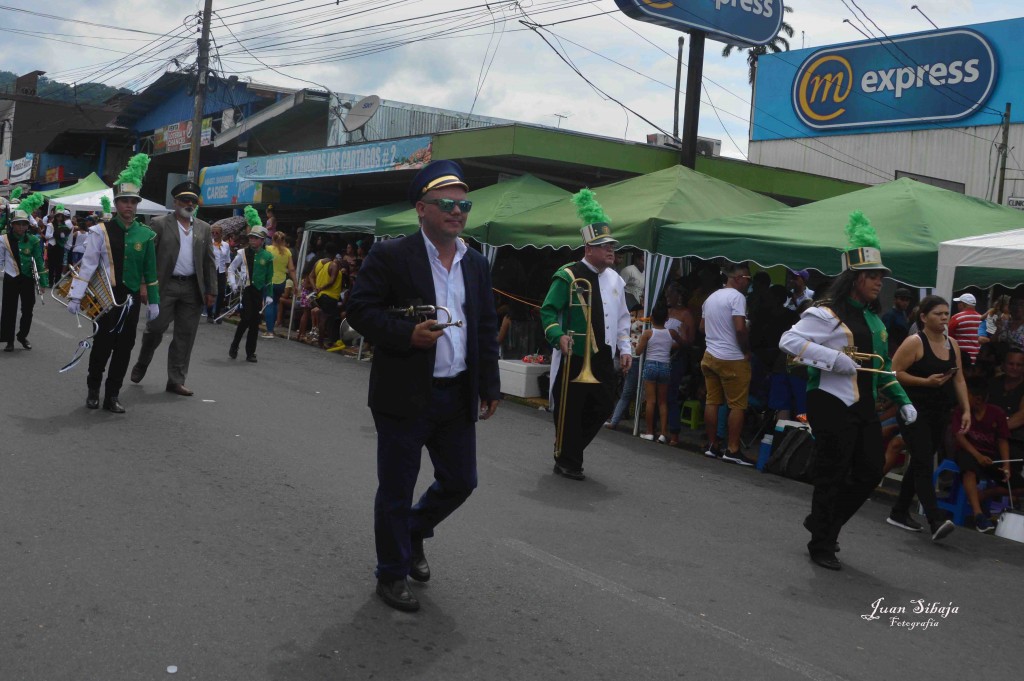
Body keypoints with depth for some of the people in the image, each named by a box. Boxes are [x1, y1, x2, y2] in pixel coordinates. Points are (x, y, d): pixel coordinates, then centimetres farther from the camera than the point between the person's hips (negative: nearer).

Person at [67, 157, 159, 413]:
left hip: (132, 298, 3)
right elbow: (88, 265, -7)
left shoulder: (146, 234, 3)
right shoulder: (102, 231, -5)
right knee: (103, 344, 2)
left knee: (124, 347, 5)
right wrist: (75, 296, -12)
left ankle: (112, 396, 15)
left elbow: (150, 270, 8)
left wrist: (153, 301, 7)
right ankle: (93, 390, 23)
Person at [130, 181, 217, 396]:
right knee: (156, 328, 1)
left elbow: (209, 262, 11)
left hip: (192, 288, 3)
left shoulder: (203, 228, 12)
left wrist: (211, 290, 5)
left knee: (185, 336, 5)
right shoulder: (160, 224, 1)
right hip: (165, 285, -3)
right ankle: (142, 364, 28)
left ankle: (176, 381, 11)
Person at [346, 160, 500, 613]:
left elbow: (487, 327, 15)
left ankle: (414, 533, 42)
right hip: (405, 394, -5)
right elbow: (360, 309, -10)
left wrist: (490, 386, 12)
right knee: (396, 490, 7)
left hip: (459, 396, 6)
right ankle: (392, 573, 26)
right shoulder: (391, 256, -8)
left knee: (460, 481, 14)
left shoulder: (476, 264, 10)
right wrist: (407, 334, -23)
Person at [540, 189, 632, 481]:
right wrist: (559, 336, -24)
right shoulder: (568, 276, -8)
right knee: (570, 410, 0)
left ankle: (568, 448, 28)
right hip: (574, 356, -7)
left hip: (603, 357, 7)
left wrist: (624, 348, 12)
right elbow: (548, 311, -8)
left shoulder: (615, 279, 12)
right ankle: (567, 462, 15)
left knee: (604, 406, 9)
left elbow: (622, 317, 19)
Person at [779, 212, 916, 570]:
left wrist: (903, 401, 16)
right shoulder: (827, 314, -11)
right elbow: (789, 340, -21)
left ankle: (822, 522, 28)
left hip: (864, 406, 9)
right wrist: (833, 358, -26)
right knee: (832, 475, -1)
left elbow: (882, 366, 23)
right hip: (832, 404, -8)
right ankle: (822, 545, 13)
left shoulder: (873, 319, 16)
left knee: (870, 472, 9)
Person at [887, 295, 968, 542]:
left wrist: (966, 410, 5)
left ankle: (899, 513, 23)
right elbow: (894, 373, -13)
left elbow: (959, 380, 13)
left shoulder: (952, 344, 11)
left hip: (940, 414, 7)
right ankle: (936, 521, -20)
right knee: (924, 464, -13)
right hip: (915, 411, -7)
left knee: (919, 463, 13)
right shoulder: (915, 342, -9)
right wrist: (926, 381, -18)